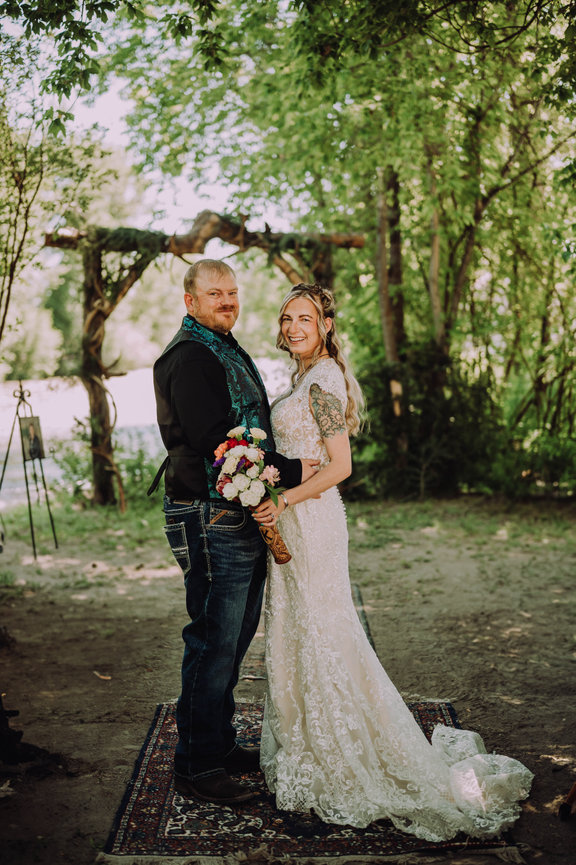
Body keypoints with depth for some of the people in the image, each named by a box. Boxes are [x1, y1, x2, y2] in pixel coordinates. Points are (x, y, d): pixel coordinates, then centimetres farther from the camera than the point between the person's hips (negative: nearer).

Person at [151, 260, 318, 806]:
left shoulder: (227, 351, 19)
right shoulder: (190, 356, -14)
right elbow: (214, 443, -23)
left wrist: (283, 474, 9)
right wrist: (290, 473, -17)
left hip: (242, 519, 10)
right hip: (212, 520, -10)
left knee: (235, 636, 18)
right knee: (213, 642, -2)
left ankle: (219, 742, 32)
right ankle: (196, 766, 11)